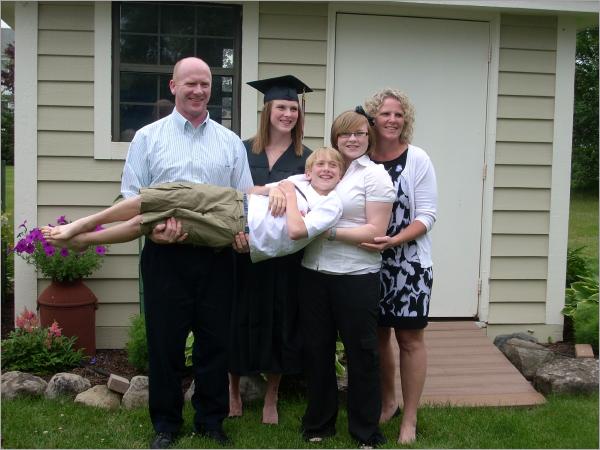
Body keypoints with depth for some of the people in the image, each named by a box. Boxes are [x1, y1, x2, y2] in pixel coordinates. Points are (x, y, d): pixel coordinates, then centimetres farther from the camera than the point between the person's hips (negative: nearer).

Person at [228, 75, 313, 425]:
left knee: (279, 322, 8)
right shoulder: (244, 150, 2)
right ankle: (234, 391, 29)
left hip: (285, 255, 0)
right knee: (242, 319, 9)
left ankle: (271, 399, 24)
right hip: (245, 250, 0)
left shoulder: (305, 158, 2)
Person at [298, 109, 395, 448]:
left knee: (361, 352, 6)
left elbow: (375, 231, -10)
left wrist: (329, 231, -15)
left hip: (356, 277, -5)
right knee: (316, 349, 12)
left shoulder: (376, 175, -3)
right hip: (314, 272, 5)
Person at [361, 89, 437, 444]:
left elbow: (427, 215, -9)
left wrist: (394, 240, -23)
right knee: (378, 334, 12)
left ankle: (410, 419, 14)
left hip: (410, 262, -3)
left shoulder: (418, 159, -6)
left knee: (410, 338, 2)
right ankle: (387, 402, 33)